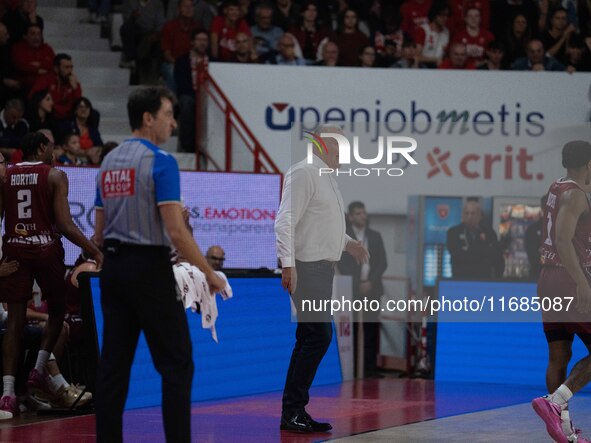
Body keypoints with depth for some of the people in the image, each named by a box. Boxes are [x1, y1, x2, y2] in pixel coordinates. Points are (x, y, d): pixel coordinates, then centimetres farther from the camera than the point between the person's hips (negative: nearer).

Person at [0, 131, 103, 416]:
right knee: (57, 311, 20)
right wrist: (94, 251, -6)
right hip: (46, 249, -3)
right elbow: (65, 225, -11)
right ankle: (39, 369, 4)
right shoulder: (55, 176, -4)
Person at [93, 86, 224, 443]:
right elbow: (176, 230, -18)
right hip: (150, 267, -7)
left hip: (113, 267, 8)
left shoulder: (109, 162, 12)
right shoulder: (161, 162, -12)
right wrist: (210, 274, -11)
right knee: (177, 363, -2)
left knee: (114, 364, 7)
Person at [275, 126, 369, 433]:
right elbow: (285, 222, -19)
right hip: (307, 267, -10)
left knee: (310, 338, 10)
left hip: (322, 267, 10)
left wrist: (347, 243, 17)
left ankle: (294, 412, 15)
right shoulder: (303, 173, -12)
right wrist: (288, 264, -26)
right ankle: (292, 412, -10)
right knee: (319, 335, -14)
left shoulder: (326, 176, 18)